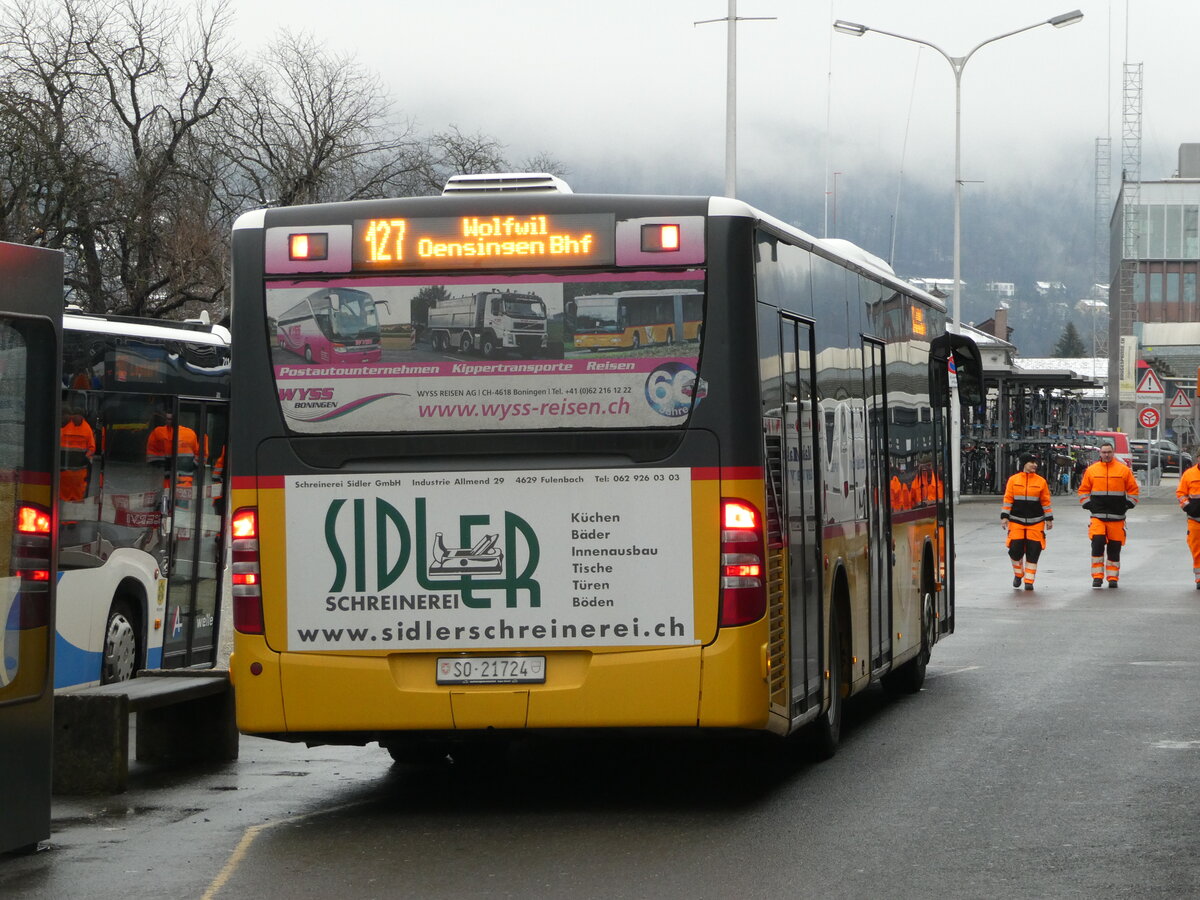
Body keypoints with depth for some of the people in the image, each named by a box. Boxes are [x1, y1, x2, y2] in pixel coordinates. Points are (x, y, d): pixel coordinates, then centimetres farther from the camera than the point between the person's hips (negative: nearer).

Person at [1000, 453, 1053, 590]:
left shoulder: (1041, 481, 4)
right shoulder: (1013, 480, 3)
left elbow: (1045, 501, 8)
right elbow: (1008, 499, 4)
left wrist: (1049, 519, 7)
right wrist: (1004, 516, -1)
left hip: (1036, 522, 0)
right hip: (1017, 521, 0)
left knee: (1033, 553, -3)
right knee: (1015, 550, -4)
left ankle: (1029, 581, 5)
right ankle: (1018, 575, 22)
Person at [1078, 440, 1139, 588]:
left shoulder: (1124, 470, 4)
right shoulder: (1091, 470, 7)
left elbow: (1133, 489, 11)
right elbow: (1083, 490, 14)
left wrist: (1129, 504, 2)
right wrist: (1087, 504, 3)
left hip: (1117, 516, 0)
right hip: (1097, 515, 0)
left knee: (1115, 548, 4)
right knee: (1097, 543, -13)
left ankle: (1113, 577, 13)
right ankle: (1097, 576, -6)